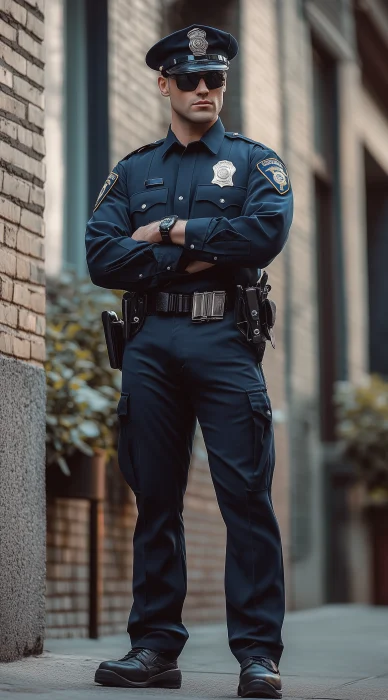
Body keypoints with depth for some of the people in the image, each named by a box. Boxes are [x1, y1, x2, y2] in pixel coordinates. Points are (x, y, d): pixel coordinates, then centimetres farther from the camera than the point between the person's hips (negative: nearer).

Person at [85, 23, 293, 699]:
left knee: (246, 492, -8)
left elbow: (267, 230, -9)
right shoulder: (132, 171, 18)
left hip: (224, 342, -2)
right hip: (149, 341, 3)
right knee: (155, 496, 4)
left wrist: (170, 229, -5)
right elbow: (101, 258, 3)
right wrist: (190, 259, -8)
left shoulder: (254, 161, 12)